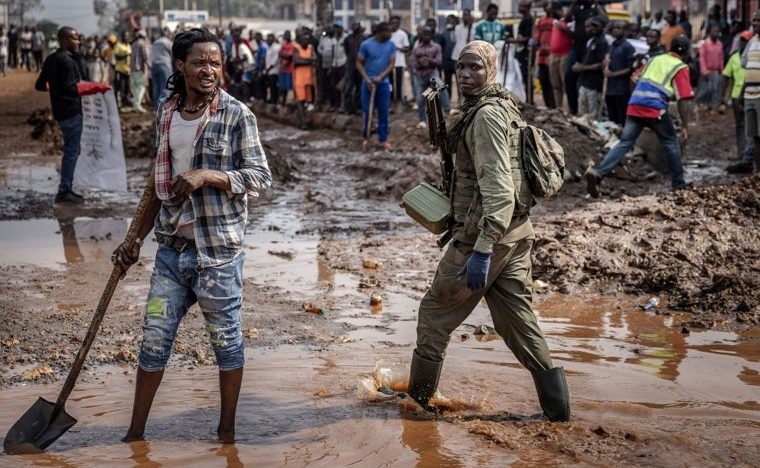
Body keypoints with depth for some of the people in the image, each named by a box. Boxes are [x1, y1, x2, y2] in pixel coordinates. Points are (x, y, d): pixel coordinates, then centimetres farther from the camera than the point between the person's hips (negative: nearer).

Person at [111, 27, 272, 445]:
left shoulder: (235, 114, -7)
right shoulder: (166, 112, 8)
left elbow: (260, 176, -9)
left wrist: (207, 176, -22)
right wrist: (137, 239, 16)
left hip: (218, 249, -5)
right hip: (172, 247, 5)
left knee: (225, 339, 7)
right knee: (154, 340, 10)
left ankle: (227, 432, 22)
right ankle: (135, 432, 22)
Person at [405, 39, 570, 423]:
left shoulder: (487, 114, -16)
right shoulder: (503, 107, 16)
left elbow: (498, 188, -24)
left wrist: (482, 250, -28)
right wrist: (459, 225, 28)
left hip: (486, 234, -9)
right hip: (517, 233, 9)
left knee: (435, 312, 7)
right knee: (518, 320, 11)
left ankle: (417, 398, 19)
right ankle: (558, 407, 10)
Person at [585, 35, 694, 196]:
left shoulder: (654, 59, 19)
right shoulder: (681, 68, 3)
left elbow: (635, 79, 23)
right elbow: (683, 100, -4)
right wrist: (684, 126, -4)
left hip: (634, 106, 4)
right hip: (656, 110, -4)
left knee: (624, 143, 2)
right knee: (671, 143, 13)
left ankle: (597, 172, -17)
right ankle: (678, 184, 18)